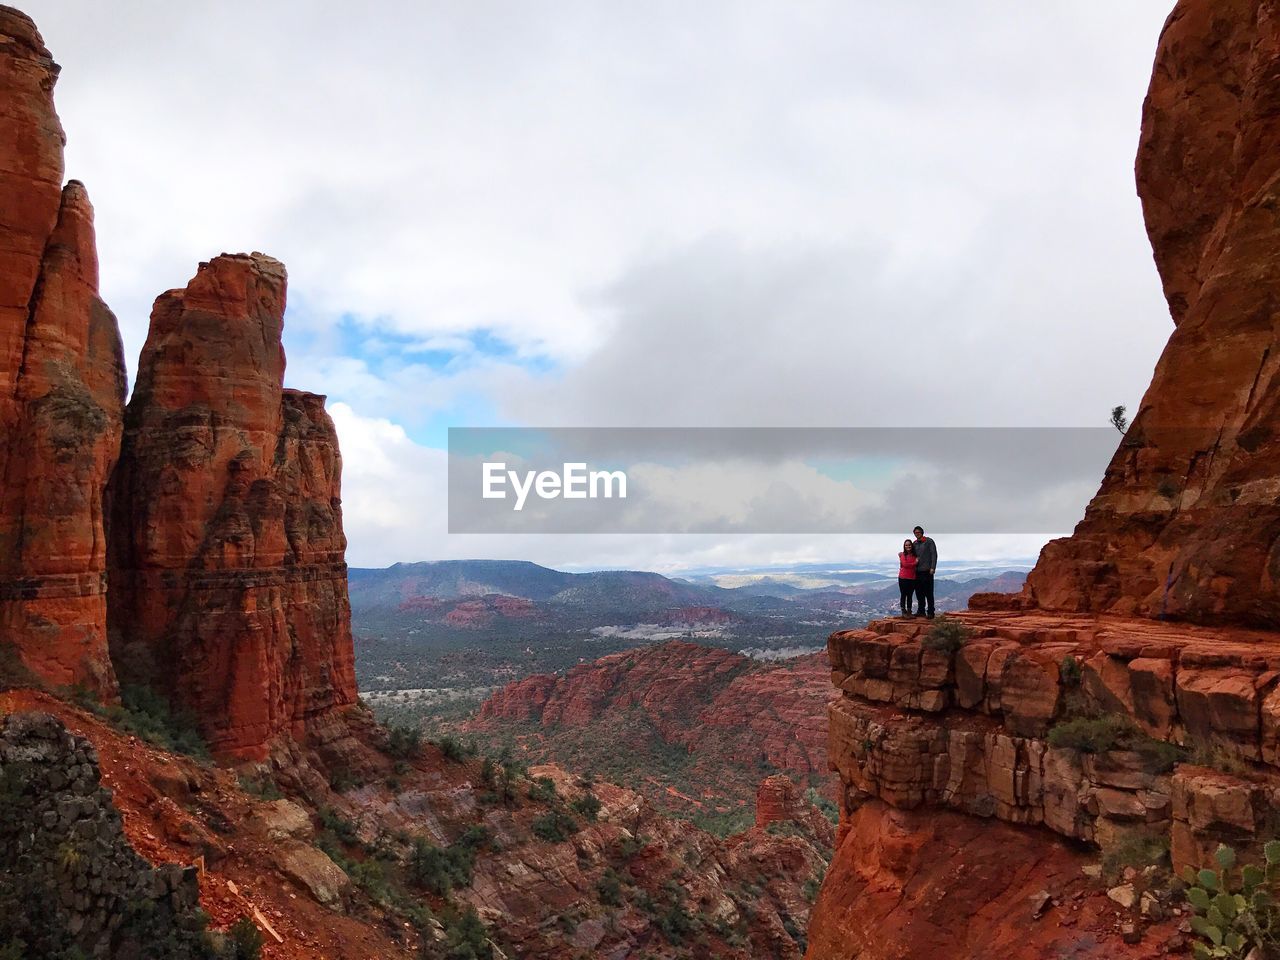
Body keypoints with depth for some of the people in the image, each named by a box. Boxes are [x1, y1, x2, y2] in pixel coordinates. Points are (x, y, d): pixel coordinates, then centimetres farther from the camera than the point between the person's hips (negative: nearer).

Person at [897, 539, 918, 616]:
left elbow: (916, 567, 8)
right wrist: (914, 563, -8)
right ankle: (903, 612, 8)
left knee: (910, 596, 9)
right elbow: (905, 564, -13)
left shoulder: (915, 556, 8)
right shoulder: (902, 555, -1)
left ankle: (909, 611, 15)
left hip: (912, 578, 3)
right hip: (903, 578, -3)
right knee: (903, 595, 3)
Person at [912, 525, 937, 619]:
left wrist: (932, 568, -14)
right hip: (917, 571, 6)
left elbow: (934, 554, -6)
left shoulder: (929, 541, -1)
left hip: (927, 570, -6)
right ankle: (921, 611, 16)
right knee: (919, 592, 8)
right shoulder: (914, 544, 16)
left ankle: (930, 612, -1)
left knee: (928, 592, -4)